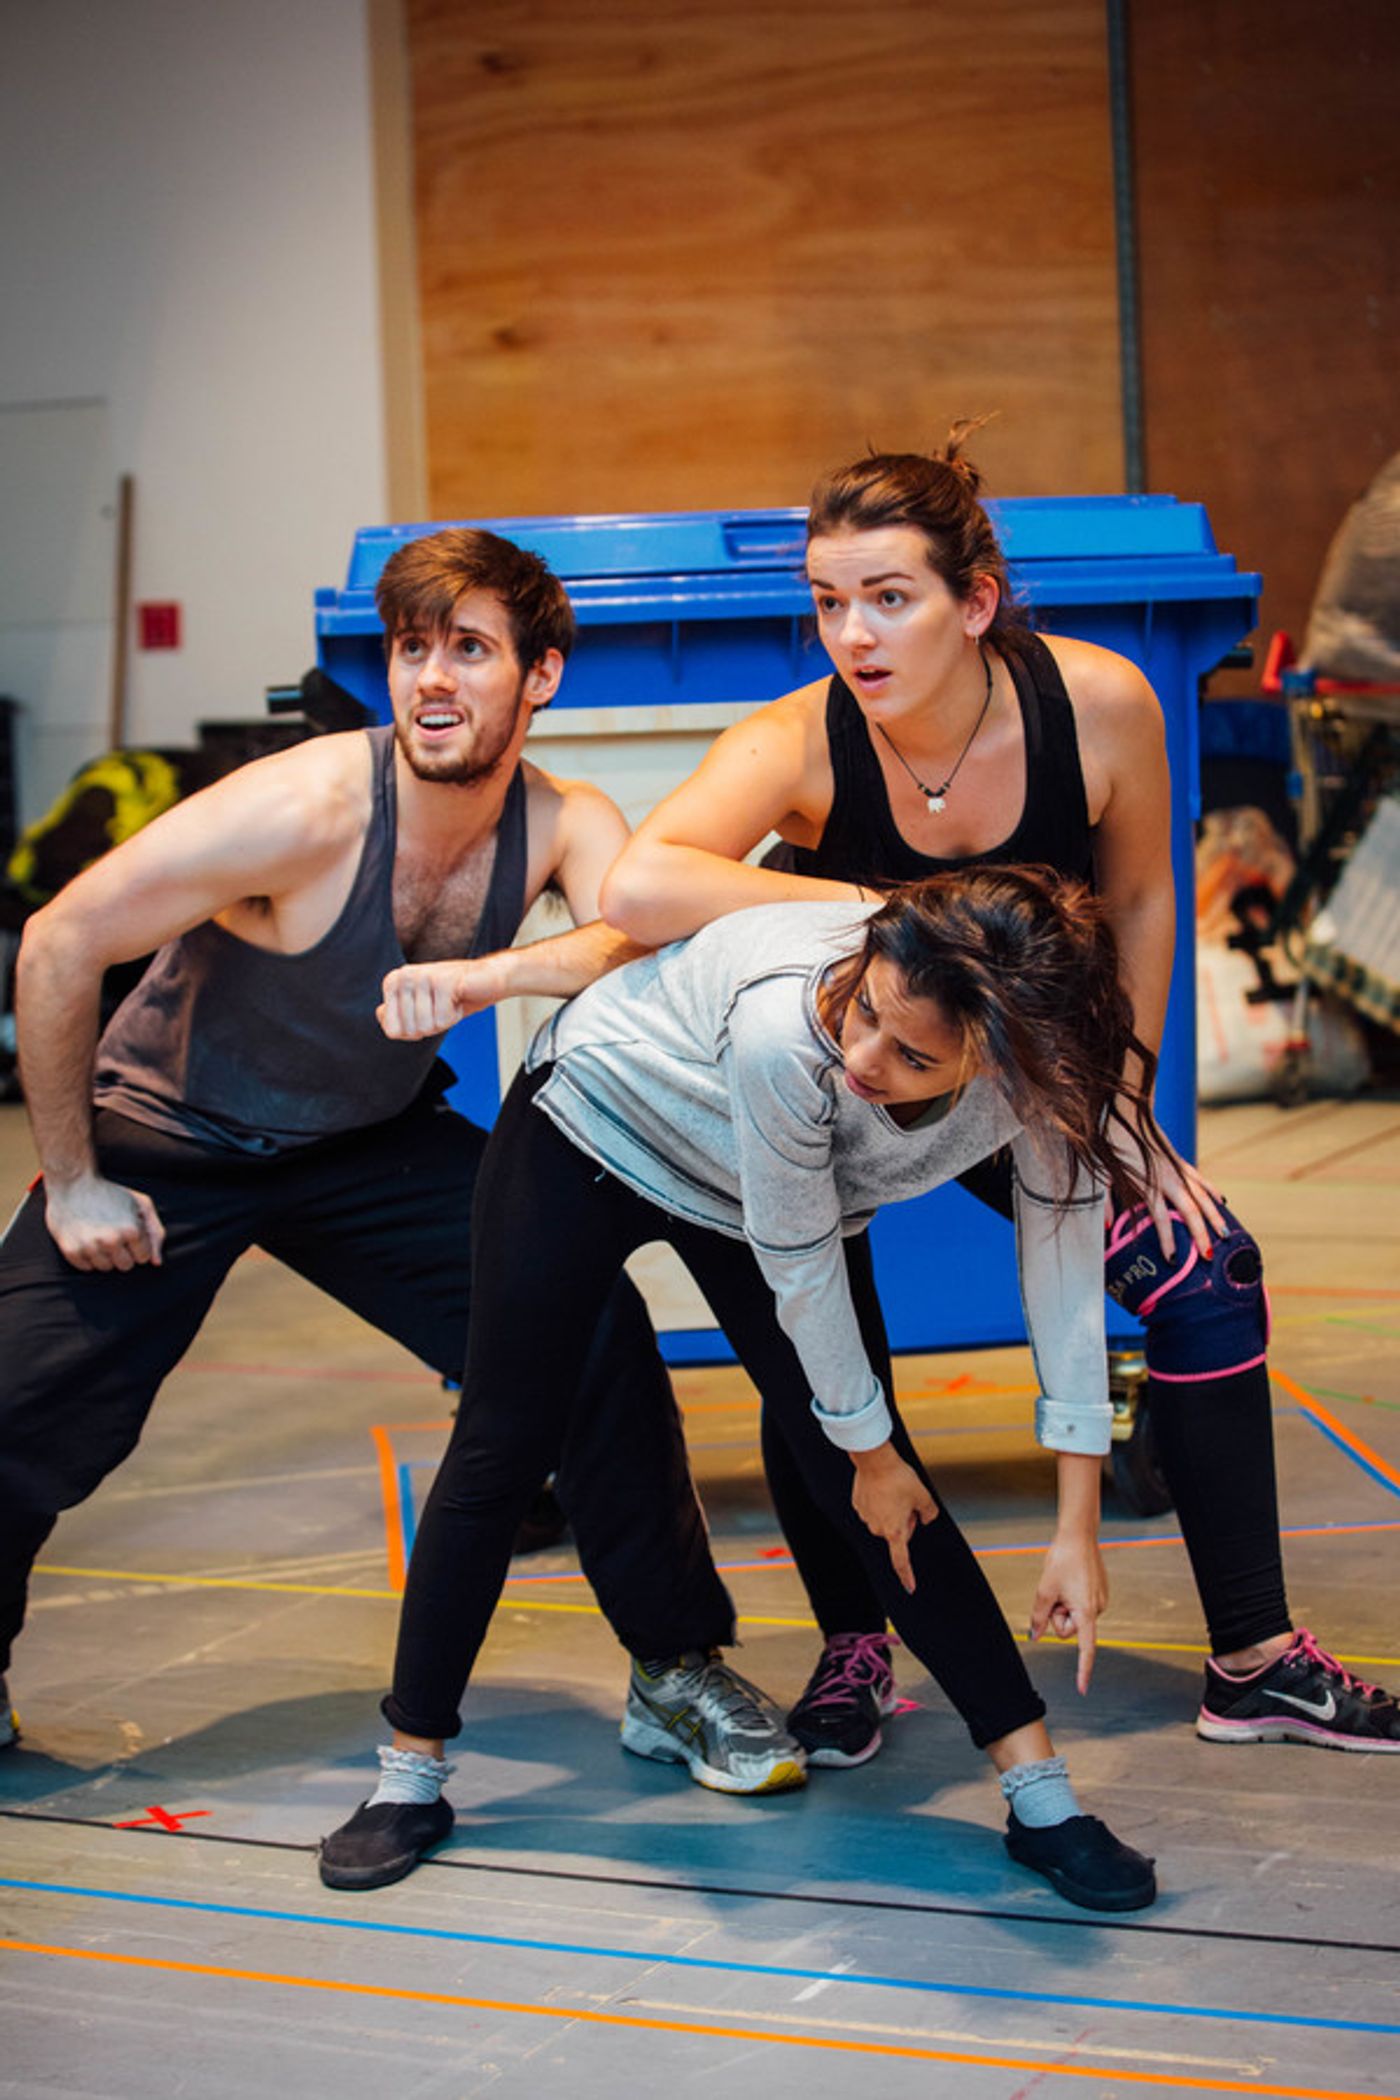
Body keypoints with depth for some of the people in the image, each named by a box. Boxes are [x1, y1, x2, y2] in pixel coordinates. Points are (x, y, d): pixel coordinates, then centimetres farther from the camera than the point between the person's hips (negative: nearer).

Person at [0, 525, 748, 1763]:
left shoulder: (564, 826, -16)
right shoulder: (308, 808, -30)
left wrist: (477, 976, -50)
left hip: (374, 1145, 4)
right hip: (170, 1138, -3)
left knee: (594, 1343, -10)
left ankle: (680, 1669, 7)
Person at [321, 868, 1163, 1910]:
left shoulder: (1043, 1069, -33)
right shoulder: (784, 1030, -44)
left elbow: (1067, 1267, -21)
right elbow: (799, 1269, -29)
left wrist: (1079, 1529, -21)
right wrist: (869, 1451, -14)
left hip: (757, 1197, 3)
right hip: (594, 1126, -3)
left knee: (878, 1485, -5)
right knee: (502, 1446, 2)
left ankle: (1042, 1796, 0)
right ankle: (414, 1776, 16)